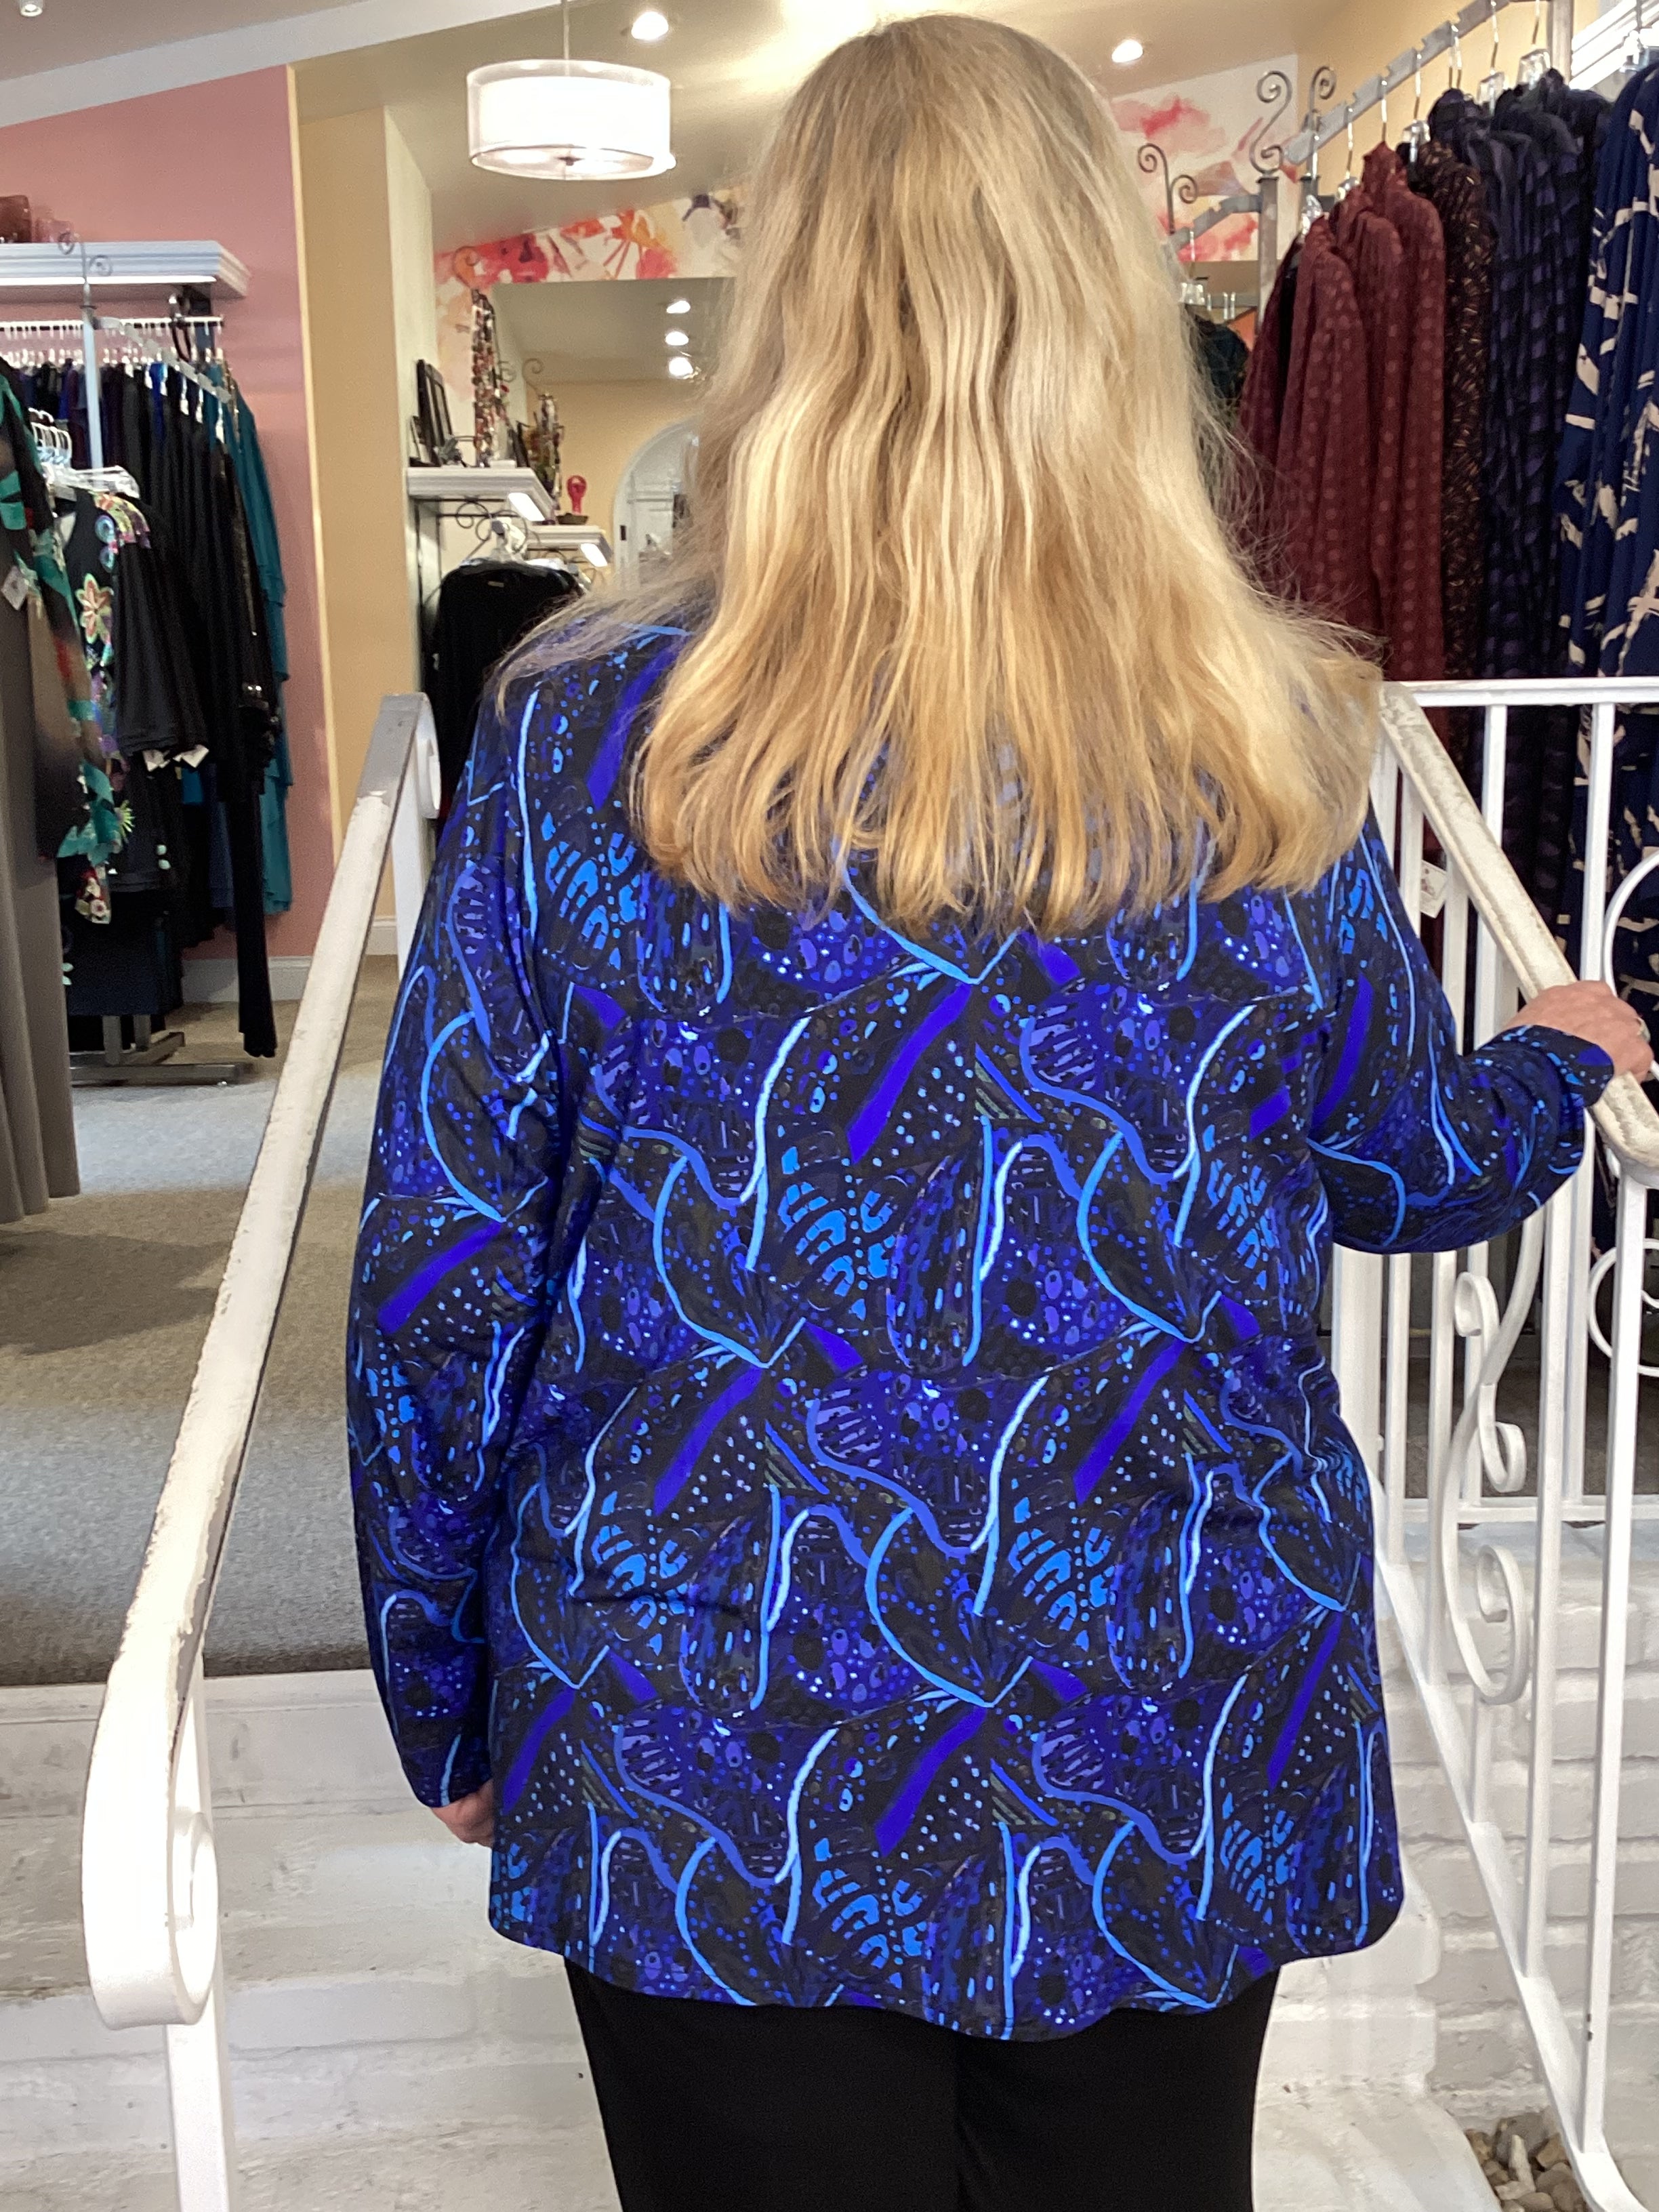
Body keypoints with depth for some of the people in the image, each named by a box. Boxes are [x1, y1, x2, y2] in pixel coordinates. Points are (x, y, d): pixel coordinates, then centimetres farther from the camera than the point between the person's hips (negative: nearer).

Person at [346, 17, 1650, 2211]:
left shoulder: (580, 746, -14)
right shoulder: (1271, 752, -10)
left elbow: (441, 1277, -8)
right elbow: (1403, 1169, 6)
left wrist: (448, 1700, 8)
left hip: (716, 1780, -1)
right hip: (1176, 1765, 2)